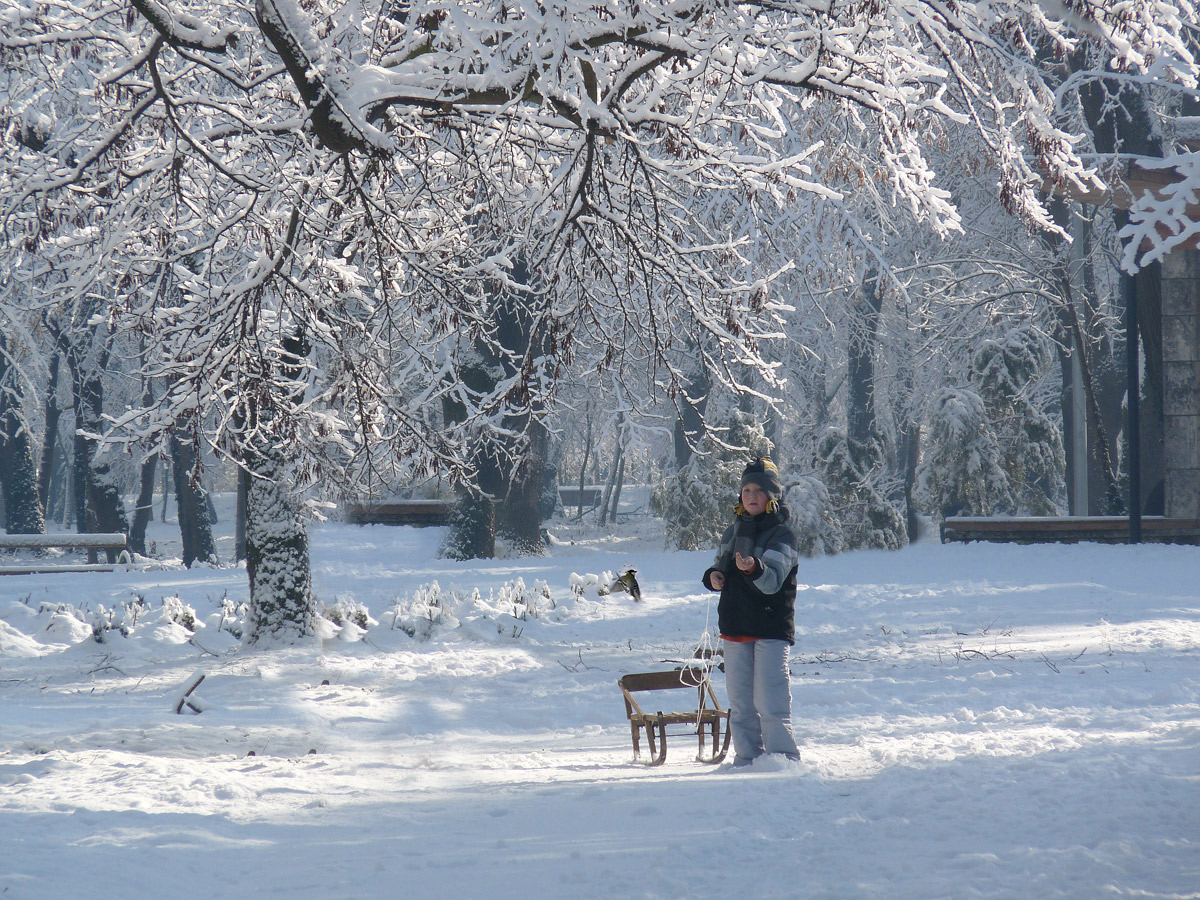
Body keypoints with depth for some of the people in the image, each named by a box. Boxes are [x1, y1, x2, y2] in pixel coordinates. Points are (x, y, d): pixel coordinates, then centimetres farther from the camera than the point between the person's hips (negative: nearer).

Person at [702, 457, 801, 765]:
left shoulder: (782, 536, -8)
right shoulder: (733, 532, 11)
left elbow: (772, 580, -23)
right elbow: (719, 566, 24)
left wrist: (754, 568, -45)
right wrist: (713, 576, -1)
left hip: (772, 628, -6)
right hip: (735, 627, 6)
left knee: (770, 702, -12)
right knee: (740, 702, 11)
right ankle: (747, 758, 19)